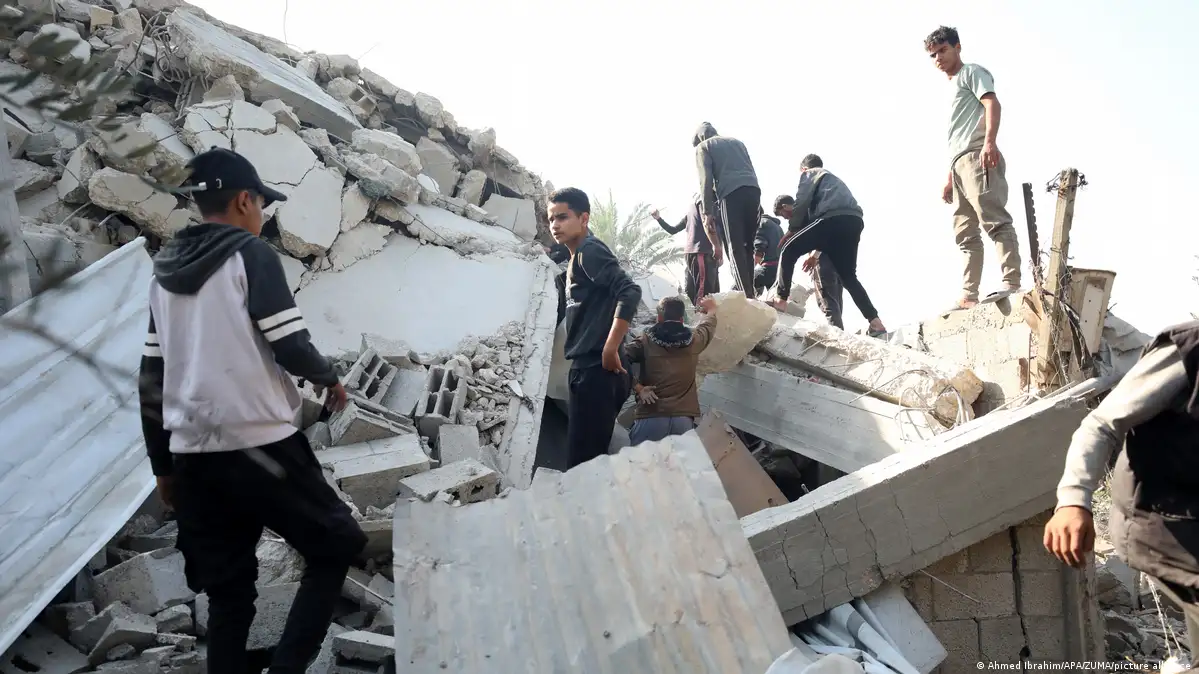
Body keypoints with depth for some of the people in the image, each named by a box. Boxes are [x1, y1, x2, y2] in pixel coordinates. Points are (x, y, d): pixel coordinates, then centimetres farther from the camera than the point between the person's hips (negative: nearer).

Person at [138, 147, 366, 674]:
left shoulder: (164, 273, 14)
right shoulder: (250, 254, -6)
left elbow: (151, 380, 13)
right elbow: (291, 348, -14)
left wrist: (163, 465, 19)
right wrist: (330, 378, 7)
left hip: (192, 457, 7)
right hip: (260, 447, -7)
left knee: (227, 594, 15)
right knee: (336, 546, 10)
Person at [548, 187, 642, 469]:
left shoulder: (589, 251, -9)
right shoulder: (579, 258, 19)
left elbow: (630, 292, -22)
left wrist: (609, 351, -21)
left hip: (596, 369, -10)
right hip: (589, 368, 10)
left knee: (581, 463, -7)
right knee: (590, 458, 13)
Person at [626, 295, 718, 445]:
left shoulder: (646, 340, 2)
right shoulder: (693, 340, 10)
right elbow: (708, 325, 33)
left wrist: (638, 388, -3)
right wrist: (711, 308, 55)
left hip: (651, 417, -2)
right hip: (683, 418, 2)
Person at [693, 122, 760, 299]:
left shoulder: (703, 146, 15)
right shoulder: (737, 142, 31)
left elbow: (706, 180, 0)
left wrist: (708, 212, -3)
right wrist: (757, 205, 22)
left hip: (731, 193, -5)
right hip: (753, 190, 5)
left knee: (735, 247, -6)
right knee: (747, 245, 10)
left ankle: (747, 297, -15)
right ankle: (746, 290, 6)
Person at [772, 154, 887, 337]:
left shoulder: (809, 174, 21)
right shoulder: (833, 179, 42)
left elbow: (801, 202, 2)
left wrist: (791, 229, 14)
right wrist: (817, 253, 34)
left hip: (833, 219, -7)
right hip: (854, 221, 7)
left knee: (788, 251, 4)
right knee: (848, 276, 16)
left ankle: (780, 300, -5)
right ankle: (875, 321, 7)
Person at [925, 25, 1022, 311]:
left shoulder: (971, 72, 8)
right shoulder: (953, 88, 32)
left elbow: (992, 104, -10)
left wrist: (989, 142, -26)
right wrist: (950, 178, 24)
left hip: (977, 157, -10)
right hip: (960, 163, 10)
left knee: (994, 220, -20)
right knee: (965, 233, 4)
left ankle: (1011, 282, -26)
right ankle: (969, 296, 2)